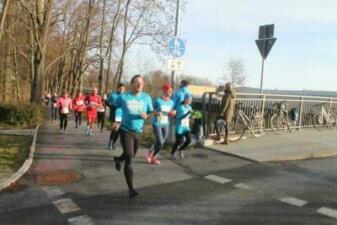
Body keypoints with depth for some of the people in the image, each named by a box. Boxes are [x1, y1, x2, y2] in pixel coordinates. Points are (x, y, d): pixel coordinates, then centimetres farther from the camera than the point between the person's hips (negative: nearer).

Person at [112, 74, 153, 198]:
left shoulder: (146, 97, -1)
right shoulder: (123, 97, -6)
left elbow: (151, 113, 6)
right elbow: (114, 107, 11)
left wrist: (146, 115, -16)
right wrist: (116, 121, 3)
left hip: (138, 131, 4)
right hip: (125, 130, -4)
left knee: (131, 156, 22)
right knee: (129, 159, -11)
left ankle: (118, 159, 57)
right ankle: (131, 188, -3)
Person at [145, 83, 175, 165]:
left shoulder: (171, 102, 6)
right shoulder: (158, 101, -10)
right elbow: (153, 112, -3)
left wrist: (173, 113, -8)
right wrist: (157, 113, -23)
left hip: (165, 125, 5)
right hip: (157, 124, -5)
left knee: (162, 143, 6)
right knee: (160, 142, -13)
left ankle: (152, 156, 27)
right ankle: (150, 153, 15)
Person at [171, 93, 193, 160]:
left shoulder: (189, 107, 6)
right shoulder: (180, 107, -15)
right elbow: (179, 118, -25)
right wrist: (188, 113, -31)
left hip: (186, 127, 6)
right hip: (179, 127, -5)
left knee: (189, 139, -11)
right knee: (179, 141, 0)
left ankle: (181, 149, 17)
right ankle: (172, 152, 27)